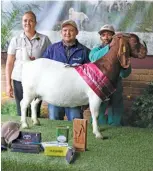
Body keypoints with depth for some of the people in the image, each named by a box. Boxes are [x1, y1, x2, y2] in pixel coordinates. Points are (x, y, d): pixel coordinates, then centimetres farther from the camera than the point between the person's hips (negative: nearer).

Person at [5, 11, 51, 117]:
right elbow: (9, 63, 5)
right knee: (21, 112, 3)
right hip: (19, 81, 1)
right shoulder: (15, 40, 4)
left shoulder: (44, 39, 2)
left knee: (36, 111, 4)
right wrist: (8, 84, 2)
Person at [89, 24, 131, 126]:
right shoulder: (96, 50, 5)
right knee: (98, 124, 6)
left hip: (115, 93, 1)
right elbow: (95, 57, -21)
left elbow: (125, 73, -5)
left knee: (114, 123, 10)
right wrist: (109, 47, -34)